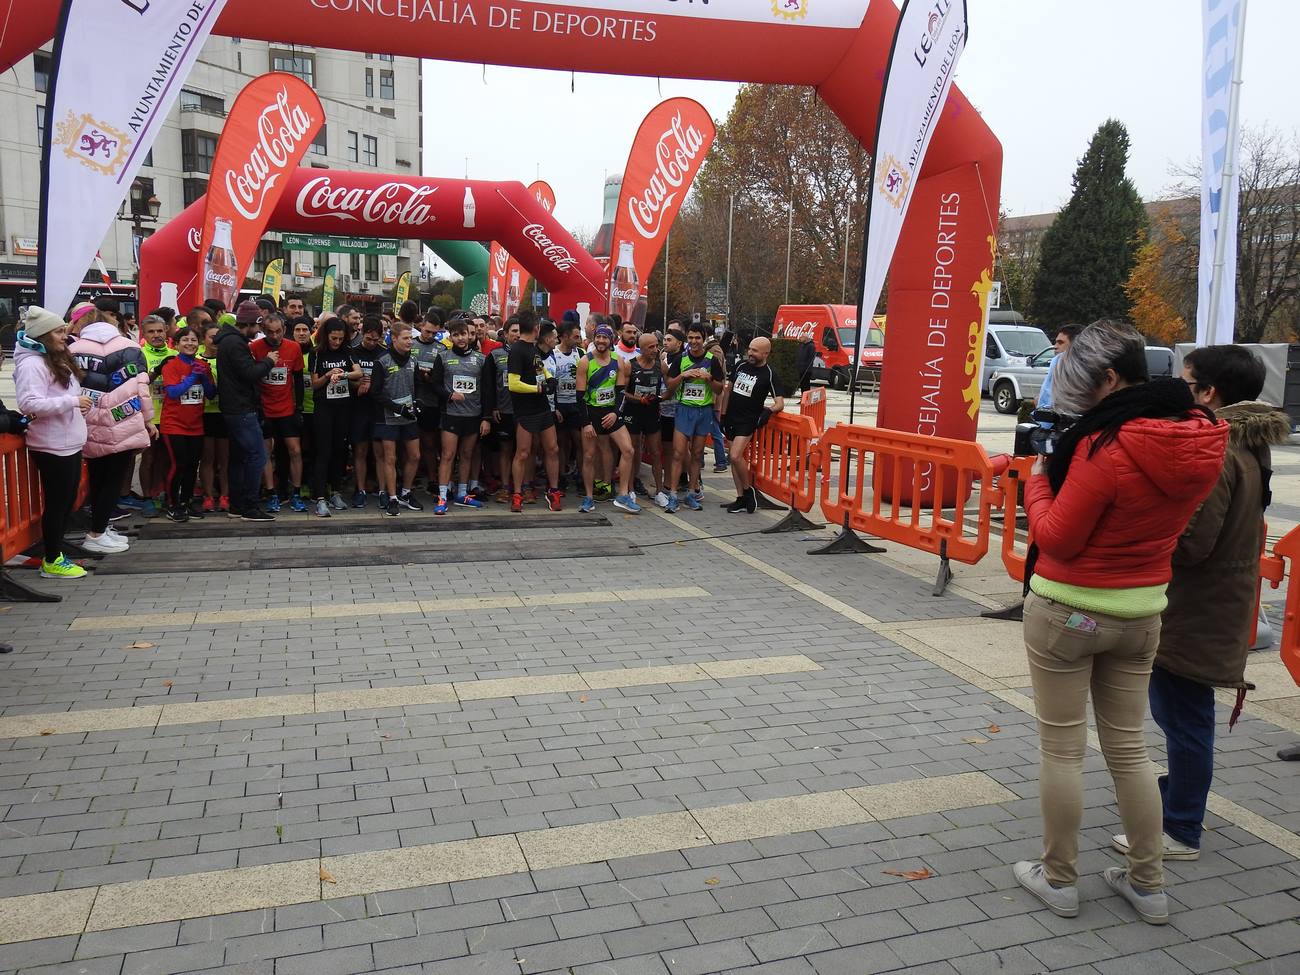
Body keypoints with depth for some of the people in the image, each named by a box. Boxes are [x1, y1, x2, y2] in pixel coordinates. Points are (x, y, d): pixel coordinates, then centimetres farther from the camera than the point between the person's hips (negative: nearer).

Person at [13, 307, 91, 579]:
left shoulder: (58, 360, 15)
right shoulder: (32, 364, -16)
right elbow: (29, 404, -26)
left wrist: (81, 405, 13)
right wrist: (72, 401, -25)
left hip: (69, 444, 9)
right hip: (52, 447, -9)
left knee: (67, 501, 15)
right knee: (56, 503, -1)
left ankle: (56, 552, 26)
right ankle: (52, 562, 10)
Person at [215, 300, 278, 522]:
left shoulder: (230, 340, 17)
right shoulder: (235, 343, -16)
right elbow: (250, 373, -21)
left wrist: (264, 363, 9)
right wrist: (268, 361, -6)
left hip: (235, 409, 11)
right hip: (242, 410, -11)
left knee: (239, 457, 14)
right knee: (257, 456, -9)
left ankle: (236, 506, 20)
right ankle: (250, 508, -7)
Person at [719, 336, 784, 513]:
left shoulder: (769, 374, -9)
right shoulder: (740, 365, 5)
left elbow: (780, 403, -11)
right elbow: (729, 389, 15)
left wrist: (769, 410, -31)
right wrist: (722, 413, 12)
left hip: (747, 421, -6)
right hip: (731, 419, 6)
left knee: (735, 456, -20)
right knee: (735, 458, 9)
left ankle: (748, 490, 1)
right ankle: (741, 499, 16)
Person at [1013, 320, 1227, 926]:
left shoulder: (1108, 444, -23)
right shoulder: (1199, 440, 0)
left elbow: (1057, 537, -17)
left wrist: (1038, 481, -2)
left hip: (1067, 610, -7)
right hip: (1141, 611, 7)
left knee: (1062, 749, 8)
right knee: (1129, 749, 18)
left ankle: (1058, 880, 21)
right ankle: (1149, 884, 27)